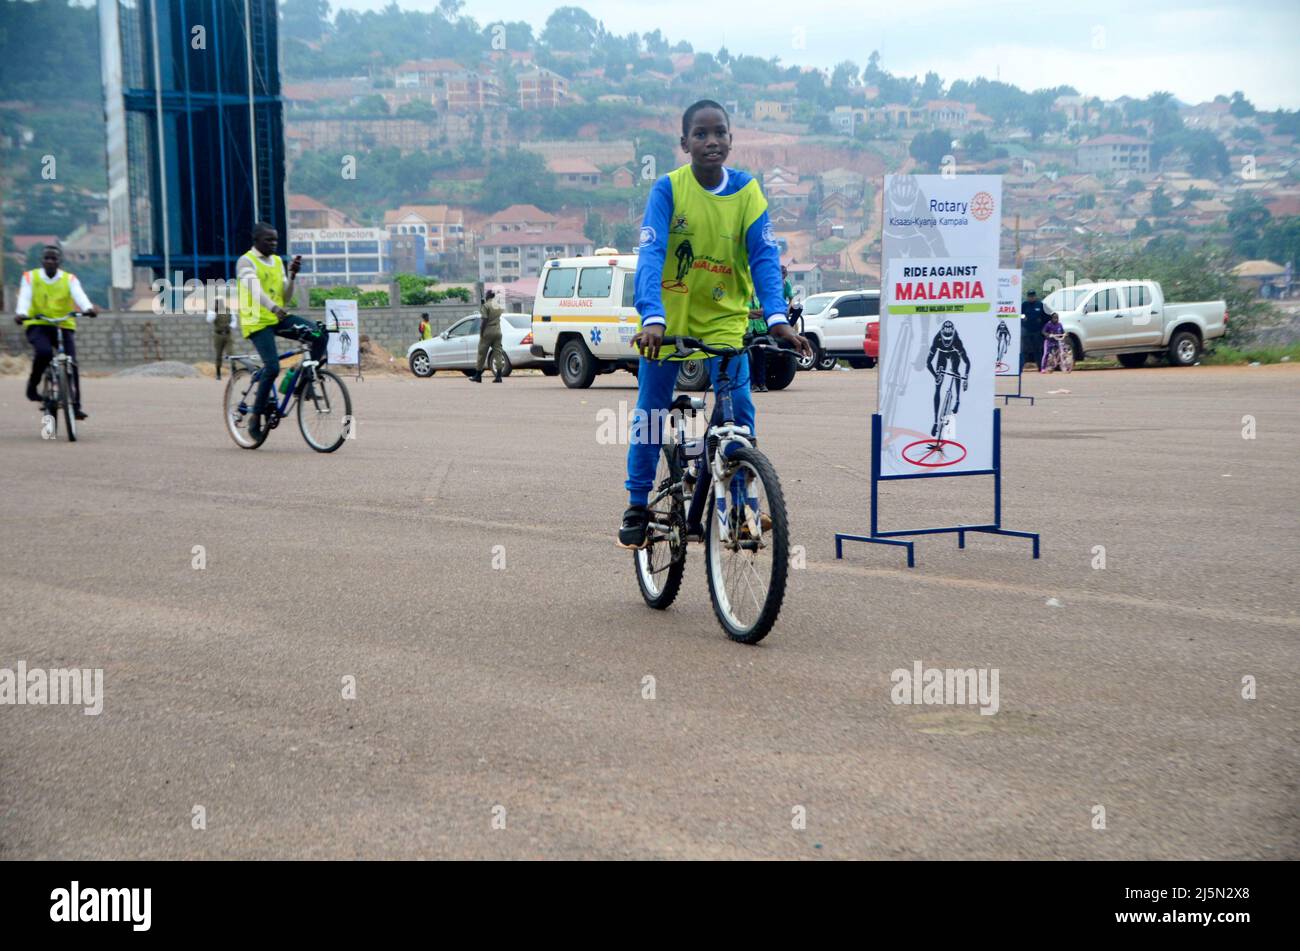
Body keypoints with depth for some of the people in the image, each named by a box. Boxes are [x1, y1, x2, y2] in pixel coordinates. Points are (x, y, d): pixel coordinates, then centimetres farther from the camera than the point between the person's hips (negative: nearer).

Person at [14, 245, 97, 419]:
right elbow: (25, 297, -12)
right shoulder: (30, 277, 4)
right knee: (44, 352, -30)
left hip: (64, 326, 1)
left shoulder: (69, 279, 4)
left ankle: (75, 406, -4)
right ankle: (32, 385, -6)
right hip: (37, 326, -1)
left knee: (71, 364, -12)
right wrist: (21, 313, -33)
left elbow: (79, 295, -15)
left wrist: (88, 308, -37)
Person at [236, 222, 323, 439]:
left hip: (279, 318, 6)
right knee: (273, 367, -21)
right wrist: (273, 308, -43)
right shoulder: (246, 262, -6)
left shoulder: (277, 262, 16)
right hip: (257, 321, -6)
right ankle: (256, 417, -7)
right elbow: (255, 290, -25)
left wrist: (292, 275, -1)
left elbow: (286, 298, 14)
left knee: (320, 335, -17)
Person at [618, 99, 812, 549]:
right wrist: (652, 319, -38)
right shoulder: (668, 189, -12)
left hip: (723, 317, 1)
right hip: (669, 318, -1)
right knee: (650, 413, 6)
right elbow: (650, 254, -23)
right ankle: (637, 504, 22)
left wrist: (777, 318, -30)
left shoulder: (747, 192, -7)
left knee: (738, 409, -12)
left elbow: (764, 257, -14)